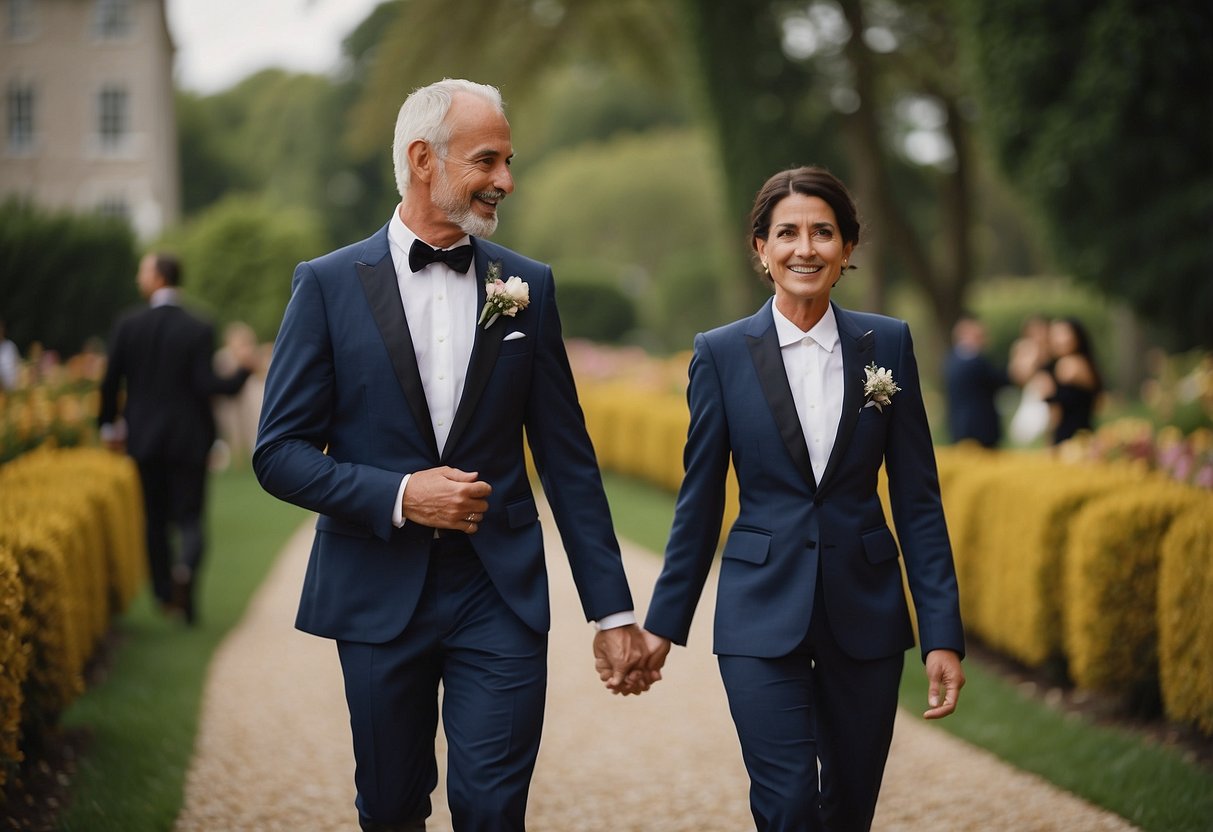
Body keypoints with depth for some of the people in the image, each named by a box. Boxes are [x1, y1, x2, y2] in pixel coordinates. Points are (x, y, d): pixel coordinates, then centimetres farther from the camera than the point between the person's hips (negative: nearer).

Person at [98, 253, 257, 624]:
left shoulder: (128, 325, -5)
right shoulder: (199, 329, -10)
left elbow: (111, 381, -2)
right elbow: (205, 384, -15)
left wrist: (109, 425, 12)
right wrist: (242, 372, 1)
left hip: (144, 437, 2)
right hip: (188, 438, -1)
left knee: (156, 518, 14)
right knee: (190, 516, 4)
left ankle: (165, 593, 17)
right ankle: (186, 568, -25)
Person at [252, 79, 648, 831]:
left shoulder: (528, 286, 4)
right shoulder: (331, 284, -2)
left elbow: (568, 458, 6)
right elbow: (280, 454, -3)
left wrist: (613, 610, 3)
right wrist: (398, 496, -17)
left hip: (501, 598, 1)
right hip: (380, 597, -1)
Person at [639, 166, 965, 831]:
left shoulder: (887, 344, 2)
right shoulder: (722, 353, -2)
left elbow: (917, 498, 2)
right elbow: (700, 501, 5)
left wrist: (943, 633, -4)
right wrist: (663, 622, 6)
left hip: (865, 608, 2)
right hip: (763, 614, -2)